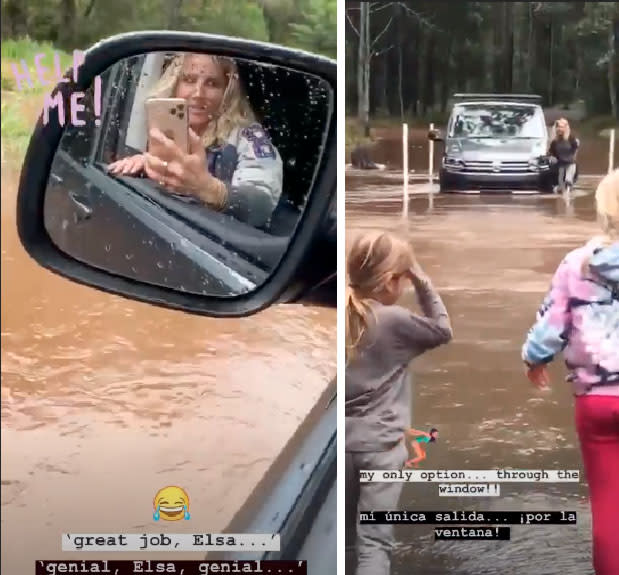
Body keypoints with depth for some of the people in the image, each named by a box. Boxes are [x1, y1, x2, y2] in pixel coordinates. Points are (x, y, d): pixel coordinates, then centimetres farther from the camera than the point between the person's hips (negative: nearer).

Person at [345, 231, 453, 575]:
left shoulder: (347, 316, 2)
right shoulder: (394, 320, -13)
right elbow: (443, 330, 1)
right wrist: (423, 282, 1)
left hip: (346, 440, 6)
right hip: (382, 444, -6)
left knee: (348, 535, 19)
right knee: (374, 541, -6)